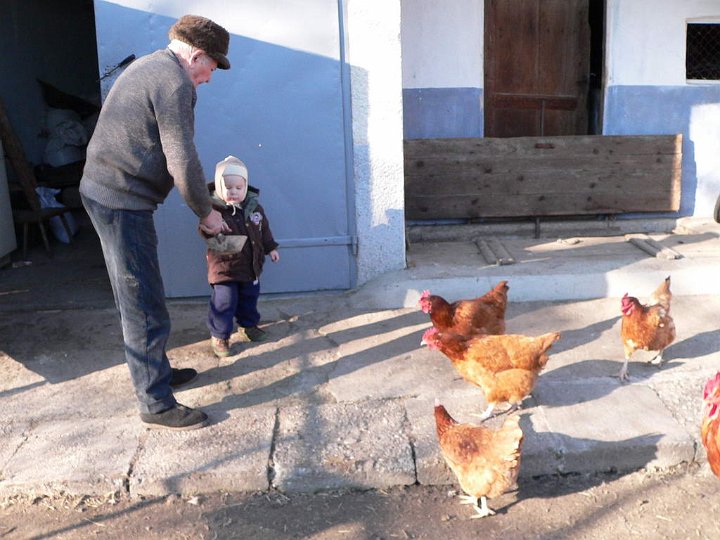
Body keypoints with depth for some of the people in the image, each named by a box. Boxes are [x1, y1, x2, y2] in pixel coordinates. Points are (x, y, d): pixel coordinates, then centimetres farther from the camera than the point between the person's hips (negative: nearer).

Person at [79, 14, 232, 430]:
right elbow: (182, 162, -18)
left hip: (104, 191, 11)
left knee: (140, 300, 20)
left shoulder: (151, 66, 18)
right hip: (122, 202, -11)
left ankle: (158, 372, 35)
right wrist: (207, 213, -3)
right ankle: (157, 405, 7)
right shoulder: (175, 82, -15)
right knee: (146, 309, -3)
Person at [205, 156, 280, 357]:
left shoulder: (254, 207, -1)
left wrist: (271, 248, 15)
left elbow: (264, 229, 11)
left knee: (249, 297, 21)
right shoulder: (213, 209, -17)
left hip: (251, 264, 5)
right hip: (224, 266, -5)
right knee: (224, 301, -3)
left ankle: (249, 324, 42)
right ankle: (219, 335, 14)